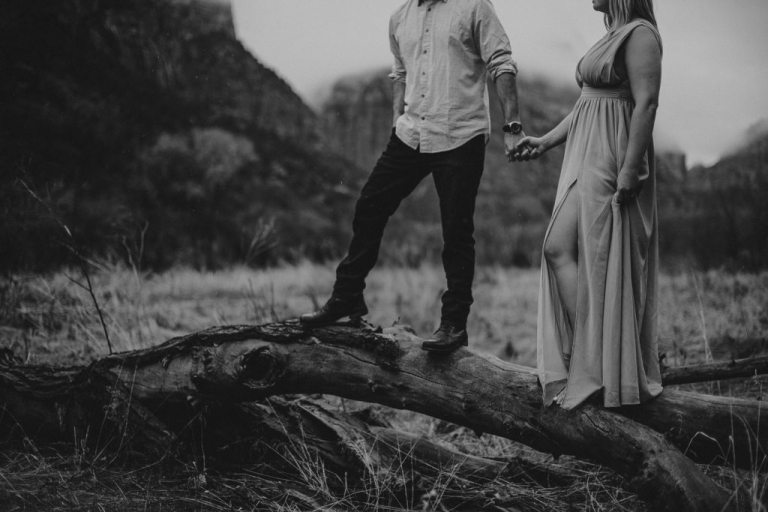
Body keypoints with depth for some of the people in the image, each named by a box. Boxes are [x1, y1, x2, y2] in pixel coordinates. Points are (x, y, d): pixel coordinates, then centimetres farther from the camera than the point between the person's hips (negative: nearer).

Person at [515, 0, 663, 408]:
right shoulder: (613, 36, 20)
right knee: (571, 254, 6)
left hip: (609, 162, -10)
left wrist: (630, 170, -24)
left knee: (559, 247, -13)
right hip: (586, 159, 10)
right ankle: (586, 364, 10)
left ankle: (589, 367, -9)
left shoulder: (640, 34, -10)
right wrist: (546, 141, 21)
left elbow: (646, 103, -18)